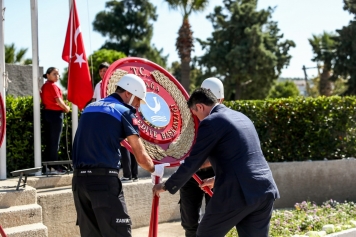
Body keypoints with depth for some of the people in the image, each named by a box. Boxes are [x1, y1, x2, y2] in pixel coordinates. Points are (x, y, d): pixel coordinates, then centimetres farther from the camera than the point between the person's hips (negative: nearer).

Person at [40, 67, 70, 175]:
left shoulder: (44, 86, 17)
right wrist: (66, 108, 1)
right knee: (54, 142, -5)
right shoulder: (53, 86, -10)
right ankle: (54, 167, -4)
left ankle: (45, 167, 9)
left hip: (47, 113, 9)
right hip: (55, 114, -9)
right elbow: (58, 100, -15)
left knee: (48, 142, 10)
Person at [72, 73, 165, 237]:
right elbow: (140, 156, 1)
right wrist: (155, 169, 19)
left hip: (79, 178, 7)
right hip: (104, 178, -7)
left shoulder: (89, 107, 19)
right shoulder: (124, 112, 0)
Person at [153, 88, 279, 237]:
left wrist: (166, 186, 11)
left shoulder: (210, 122, -5)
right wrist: (217, 179, 44)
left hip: (237, 192, -7)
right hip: (264, 190, 7)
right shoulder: (241, 117, 20)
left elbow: (191, 163, -3)